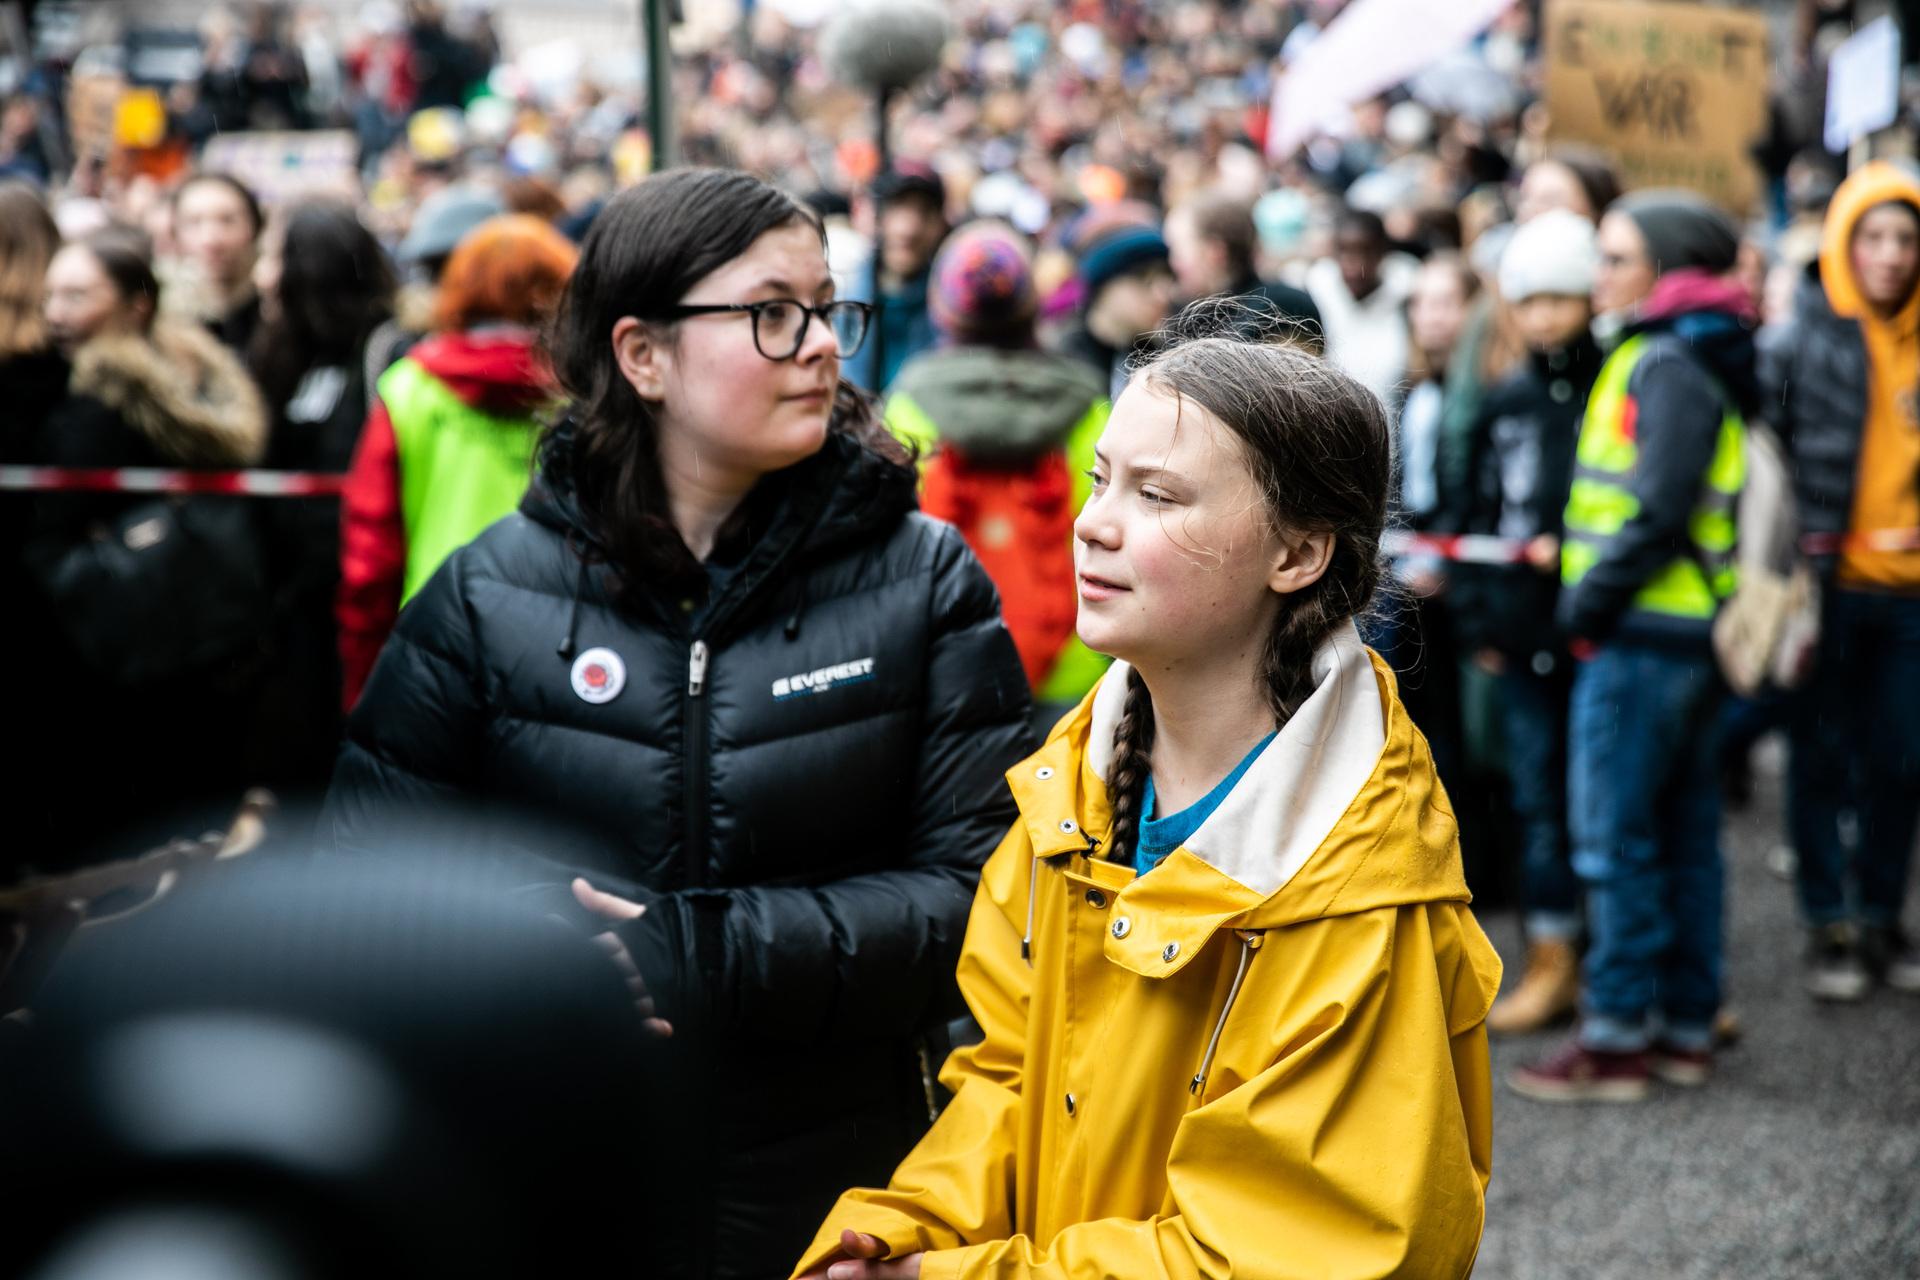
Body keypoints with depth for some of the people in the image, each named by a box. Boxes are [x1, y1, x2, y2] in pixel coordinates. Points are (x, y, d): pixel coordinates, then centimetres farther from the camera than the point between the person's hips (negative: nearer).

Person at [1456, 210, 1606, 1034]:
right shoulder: (1506, 404, 13)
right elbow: (1479, 516, 17)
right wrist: (1477, 617, 11)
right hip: (1525, 631, 5)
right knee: (1538, 797, 8)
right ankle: (1552, 963, 15)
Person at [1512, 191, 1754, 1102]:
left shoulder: (1668, 364, -14)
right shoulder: (1683, 358, 16)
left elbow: (1660, 509, -21)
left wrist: (1591, 595, -13)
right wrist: (1592, 591, 12)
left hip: (1644, 632, -10)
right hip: (1687, 629, 10)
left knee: (1613, 837, -4)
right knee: (1681, 832, 13)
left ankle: (1618, 1035, 1)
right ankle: (1685, 1027, 21)